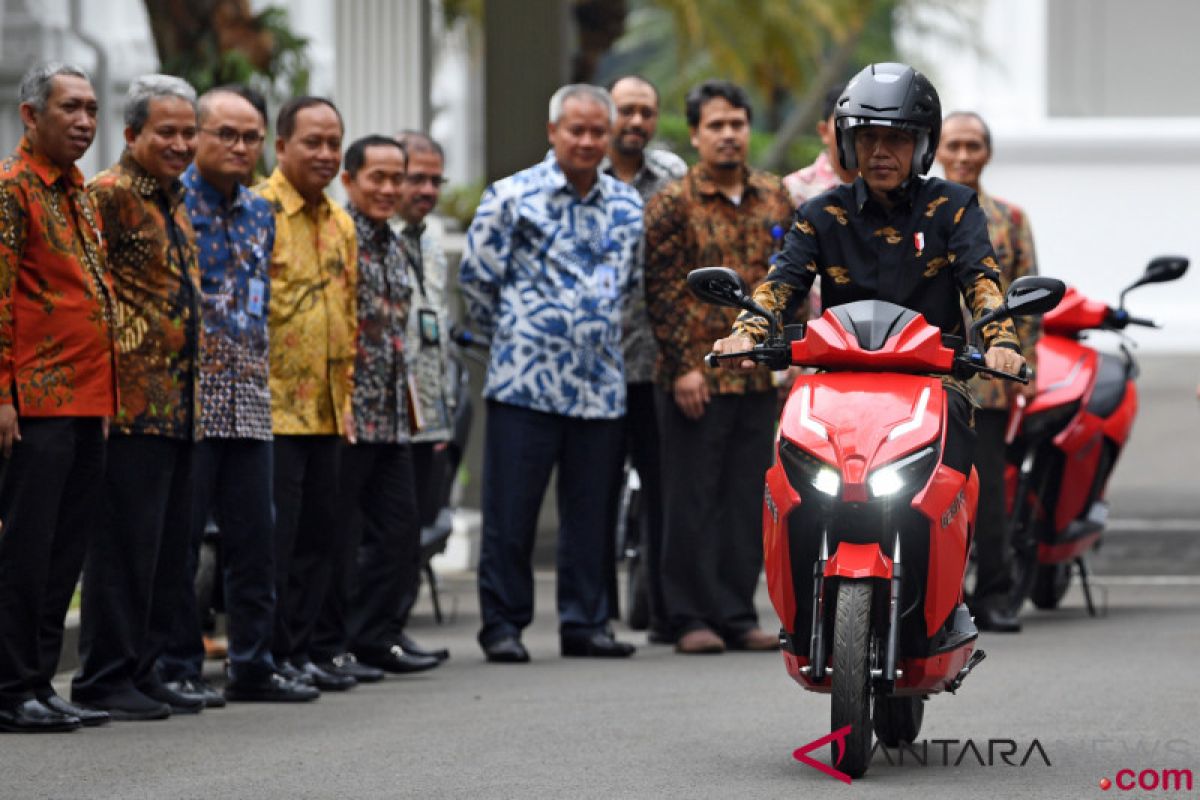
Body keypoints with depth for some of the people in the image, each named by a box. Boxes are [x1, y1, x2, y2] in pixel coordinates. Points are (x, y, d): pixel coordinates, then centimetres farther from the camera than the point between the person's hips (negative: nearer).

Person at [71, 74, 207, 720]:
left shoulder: (173, 203, 19)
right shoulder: (110, 196, -9)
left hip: (177, 402, 9)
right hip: (131, 401, -9)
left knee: (168, 548, 11)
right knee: (124, 541, -6)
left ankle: (143, 670, 17)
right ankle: (104, 679, -1)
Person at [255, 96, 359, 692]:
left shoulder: (340, 223, 16)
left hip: (324, 412, 8)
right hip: (271, 408, -8)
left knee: (318, 532, 9)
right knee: (273, 534, -6)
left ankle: (298, 651, 17)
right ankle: (269, 657, 1)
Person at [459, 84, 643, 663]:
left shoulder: (628, 207, 11)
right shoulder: (512, 197, -2)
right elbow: (476, 276, 2)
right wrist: (511, 335, 7)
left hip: (601, 387, 4)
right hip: (526, 382, -4)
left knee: (590, 511, 8)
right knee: (511, 512, -2)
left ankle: (585, 622, 15)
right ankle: (503, 625, 5)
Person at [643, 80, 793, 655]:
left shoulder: (775, 197, 11)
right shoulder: (673, 204, -3)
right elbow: (662, 290, -7)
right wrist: (683, 365, -13)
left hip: (759, 374, 4)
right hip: (699, 376, -4)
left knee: (748, 500, 7)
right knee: (693, 499, -1)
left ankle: (737, 615, 14)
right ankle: (692, 618, 4)